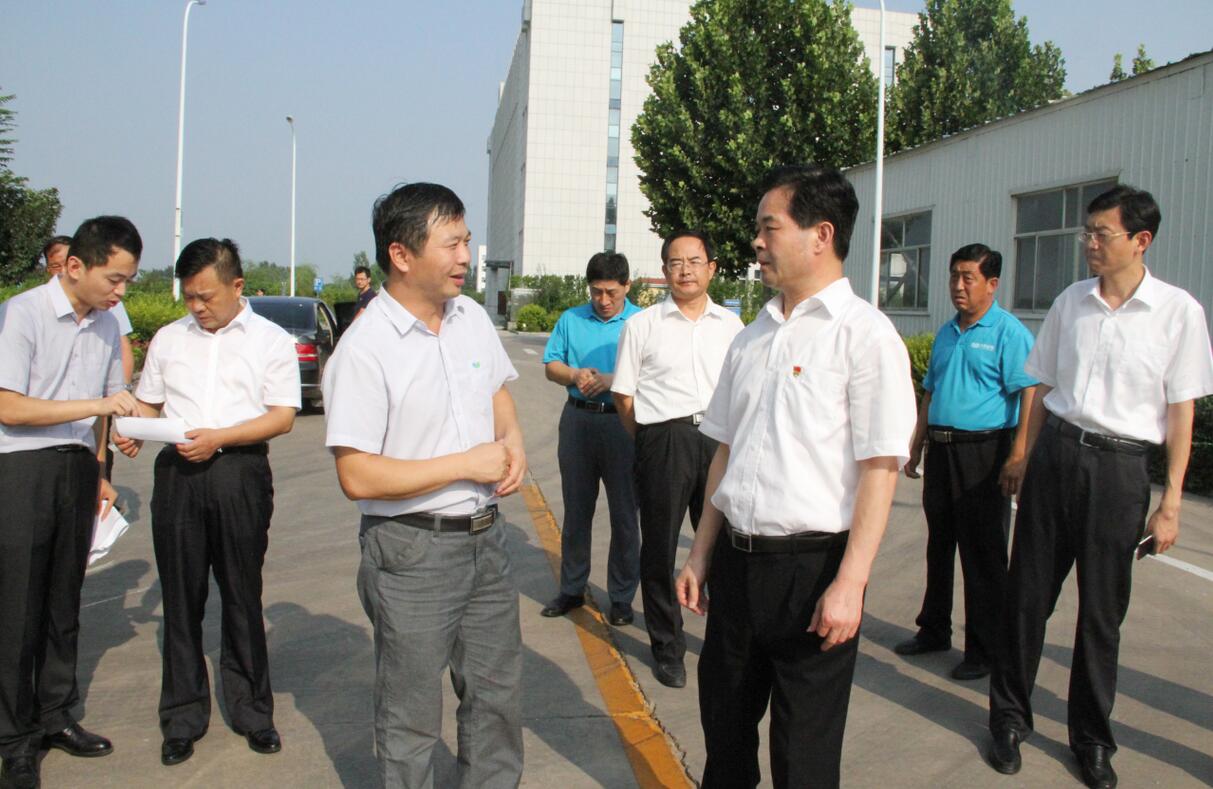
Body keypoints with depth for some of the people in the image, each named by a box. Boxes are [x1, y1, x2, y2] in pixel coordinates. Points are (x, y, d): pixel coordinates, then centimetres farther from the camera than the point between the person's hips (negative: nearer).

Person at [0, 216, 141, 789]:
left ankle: (55, 716, 26)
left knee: (64, 602, 13)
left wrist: (99, 475, 15)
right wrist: (95, 404, -21)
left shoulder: (106, 325, 7)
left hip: (77, 468, 6)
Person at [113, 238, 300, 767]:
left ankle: (251, 711, 19)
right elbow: (147, 402, 19)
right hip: (177, 473, 3)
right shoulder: (169, 339, 14)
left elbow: (283, 417, -4)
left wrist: (219, 437, -17)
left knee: (242, 596, 5)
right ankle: (182, 718, 18)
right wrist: (131, 431, -3)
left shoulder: (271, 340, 3)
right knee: (180, 597, 7)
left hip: (240, 472, -3)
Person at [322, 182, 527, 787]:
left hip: (486, 538, 6)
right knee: (411, 720, 9)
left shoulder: (473, 317, 4)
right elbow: (357, 476, -21)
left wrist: (512, 440, 0)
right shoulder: (365, 349, -18)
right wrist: (468, 465, -18)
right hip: (411, 554, -6)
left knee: (497, 697, 18)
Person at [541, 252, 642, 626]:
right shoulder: (571, 319, 10)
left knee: (624, 514, 3)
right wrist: (575, 375, -12)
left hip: (622, 423, -3)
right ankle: (572, 589, 25)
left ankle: (622, 597, 15)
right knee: (576, 510, 13)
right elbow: (551, 365, 8)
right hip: (578, 420, 3)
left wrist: (612, 380, -22)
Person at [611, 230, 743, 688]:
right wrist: (651, 442, 2)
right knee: (660, 547, 6)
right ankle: (667, 648, 21)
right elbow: (624, 393, 5)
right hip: (664, 440, -2)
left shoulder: (731, 325, 11)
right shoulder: (643, 325, 4)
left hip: (720, 440, 2)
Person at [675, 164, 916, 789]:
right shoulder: (752, 338, 11)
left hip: (812, 566, -6)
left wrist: (849, 584, -18)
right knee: (724, 727, 18)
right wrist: (701, 556, 14)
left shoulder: (864, 334, -10)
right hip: (736, 560, 6)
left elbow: (879, 468, -14)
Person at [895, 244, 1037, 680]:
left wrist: (1017, 457, -22)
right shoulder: (946, 333, 15)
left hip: (984, 450, -7)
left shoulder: (1009, 332, -8)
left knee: (983, 553, 0)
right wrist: (916, 447, 18)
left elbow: (1029, 395, -15)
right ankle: (934, 630, 30)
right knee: (939, 544, 16)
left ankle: (985, 648, 11)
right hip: (941, 449, 7)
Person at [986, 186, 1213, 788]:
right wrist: (1025, 464, 11)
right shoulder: (1069, 302, 6)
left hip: (1119, 466, -2)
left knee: (1102, 611, 9)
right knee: (1027, 595, 6)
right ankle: (1009, 719, 22)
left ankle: (1091, 739, 26)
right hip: (1055, 452, 3)